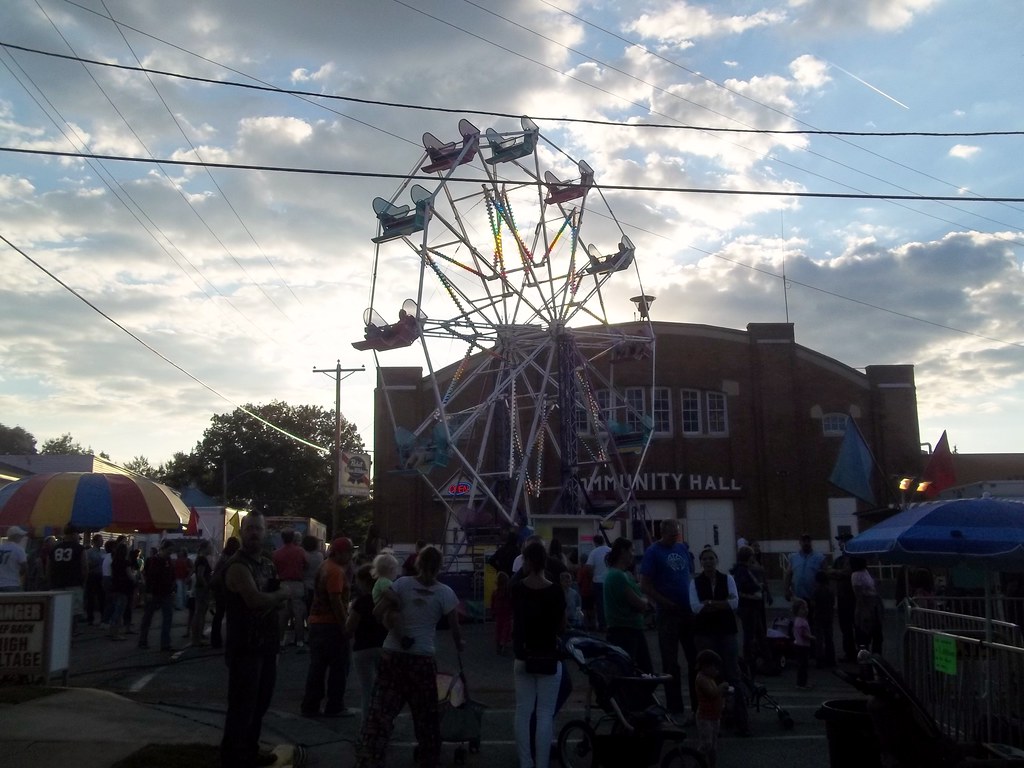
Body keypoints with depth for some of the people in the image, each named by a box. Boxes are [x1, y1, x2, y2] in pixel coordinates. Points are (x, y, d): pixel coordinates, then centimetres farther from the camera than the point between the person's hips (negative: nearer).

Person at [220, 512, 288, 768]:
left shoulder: (268, 563, 11)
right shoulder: (238, 565, -17)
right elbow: (256, 600, -30)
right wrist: (281, 594, -13)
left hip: (266, 644, 9)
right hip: (245, 647, -9)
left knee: (260, 703, 21)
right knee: (241, 706, -2)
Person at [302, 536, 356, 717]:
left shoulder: (325, 567, 14)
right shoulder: (336, 571, -17)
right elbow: (336, 601, -22)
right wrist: (345, 626, -19)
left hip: (316, 622, 9)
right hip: (332, 624, -9)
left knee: (317, 666, 13)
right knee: (339, 666, 1)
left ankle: (310, 706, 16)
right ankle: (335, 706, 7)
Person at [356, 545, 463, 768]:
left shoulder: (402, 583, -2)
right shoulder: (444, 592, -3)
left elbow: (377, 613, -6)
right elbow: (455, 627, 1)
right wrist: (459, 645, 21)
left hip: (392, 656, 1)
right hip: (422, 659, -1)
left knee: (380, 712, 4)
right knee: (426, 716, 15)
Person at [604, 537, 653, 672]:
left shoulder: (626, 574, 13)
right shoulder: (616, 575, -18)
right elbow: (639, 603, -17)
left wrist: (643, 602, -5)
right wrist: (645, 601, 3)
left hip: (634, 630, 10)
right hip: (623, 631, -10)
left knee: (647, 671, 14)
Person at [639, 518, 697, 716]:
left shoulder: (683, 548, 10)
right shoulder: (653, 552, -6)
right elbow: (645, 585, -10)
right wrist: (666, 603, -15)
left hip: (689, 611, 5)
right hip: (668, 614, -5)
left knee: (696, 659, 10)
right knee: (670, 663, 4)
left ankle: (698, 705, 21)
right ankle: (674, 707, 13)